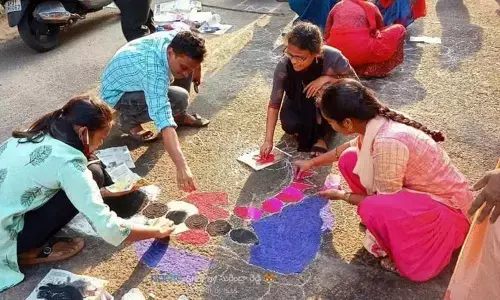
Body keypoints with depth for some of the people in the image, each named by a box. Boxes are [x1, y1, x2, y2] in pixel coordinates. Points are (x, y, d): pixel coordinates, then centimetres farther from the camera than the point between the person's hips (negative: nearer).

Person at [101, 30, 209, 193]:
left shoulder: (176, 39, -21)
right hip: (116, 93, -8)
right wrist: (182, 166, -56)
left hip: (131, 76, 8)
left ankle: (180, 115, 10)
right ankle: (129, 120, -6)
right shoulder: (154, 72, -43)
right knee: (179, 99, -29)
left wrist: (195, 70, 5)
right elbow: (164, 122, -51)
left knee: (186, 62, -5)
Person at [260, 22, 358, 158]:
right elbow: (274, 104, -22)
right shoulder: (284, 65, -29)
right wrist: (268, 140, -27)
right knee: (290, 124, -30)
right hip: (299, 101, 0)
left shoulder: (332, 57, -33)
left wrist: (327, 78, -35)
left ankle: (321, 135, -10)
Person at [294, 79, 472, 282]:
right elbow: (355, 145, 14)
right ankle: (377, 218, 13)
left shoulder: (387, 142, -35)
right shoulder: (375, 122, -10)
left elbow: (386, 199, -23)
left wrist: (342, 195, -7)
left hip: (447, 207, -8)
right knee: (349, 160, -3)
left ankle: (407, 255, -3)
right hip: (418, 187, 8)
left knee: (372, 209, -34)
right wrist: (312, 163, 25)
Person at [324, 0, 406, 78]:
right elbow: (383, 31, 29)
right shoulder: (371, 7, 17)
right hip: (362, 51, -4)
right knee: (400, 30, 14)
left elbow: (326, 36, 23)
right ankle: (373, 69, 6)